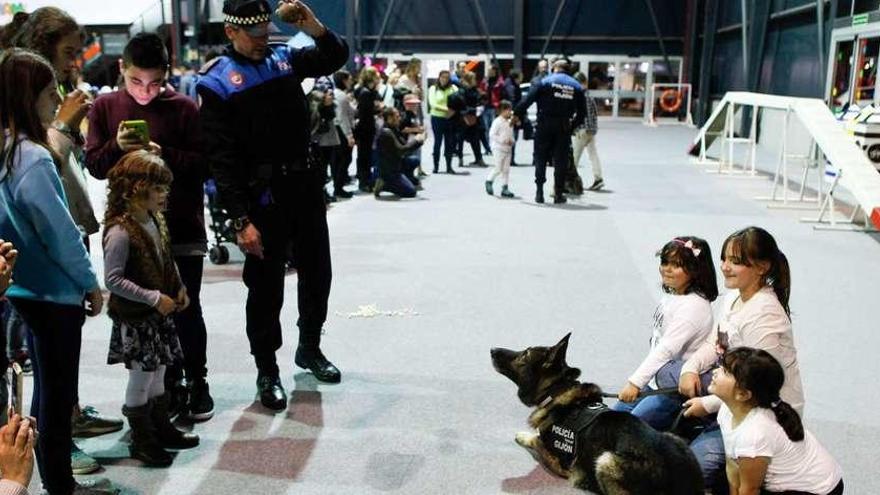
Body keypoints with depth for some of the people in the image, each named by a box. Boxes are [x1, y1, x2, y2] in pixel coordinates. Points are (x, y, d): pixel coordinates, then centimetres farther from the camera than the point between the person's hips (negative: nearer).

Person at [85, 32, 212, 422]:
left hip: (182, 228, -2)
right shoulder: (105, 107, 3)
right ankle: (171, 384, 23)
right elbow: (94, 165, 2)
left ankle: (197, 382, 19)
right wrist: (117, 147, -17)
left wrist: (163, 155, -22)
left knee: (186, 309, 2)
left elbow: (204, 165, -7)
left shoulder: (184, 107, -4)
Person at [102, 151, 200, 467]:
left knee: (158, 372, 18)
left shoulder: (155, 220, 3)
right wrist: (154, 298, -22)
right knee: (141, 377, 4)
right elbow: (113, 280, -22)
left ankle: (162, 428, 33)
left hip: (159, 312, 8)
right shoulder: (120, 231, -23)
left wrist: (179, 289, 3)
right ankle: (141, 440, 19)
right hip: (135, 317, -8)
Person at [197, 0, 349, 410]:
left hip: (305, 184, 6)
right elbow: (222, 159, -13)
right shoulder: (217, 83, -9)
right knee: (266, 286, 4)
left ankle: (309, 348, 37)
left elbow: (337, 57, 8)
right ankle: (267, 371, 20)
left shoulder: (285, 58, 7)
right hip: (263, 196, -5)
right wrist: (240, 220, -18)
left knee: (317, 272, 16)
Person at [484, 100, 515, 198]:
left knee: (506, 169, 6)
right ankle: (489, 181, 19)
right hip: (499, 148, -7)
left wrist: (512, 141, -1)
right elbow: (492, 134, -17)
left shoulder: (510, 123, 11)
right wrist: (503, 140, -22)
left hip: (508, 149, 7)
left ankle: (505, 188, 10)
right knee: (498, 169, -5)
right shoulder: (497, 122, -12)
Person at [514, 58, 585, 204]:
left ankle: (539, 192, 6)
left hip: (545, 126, -2)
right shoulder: (576, 86, 8)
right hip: (564, 127, 2)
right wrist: (573, 125, 18)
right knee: (560, 160, 8)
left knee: (541, 158, 8)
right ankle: (559, 193, 10)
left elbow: (528, 99, -10)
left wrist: (518, 114, -5)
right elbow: (581, 112, 7)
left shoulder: (544, 82, -1)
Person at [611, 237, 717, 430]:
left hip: (680, 387, -9)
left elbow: (667, 348, -28)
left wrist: (635, 381, -33)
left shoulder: (694, 306, -21)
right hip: (658, 377, 9)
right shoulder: (672, 297, 7)